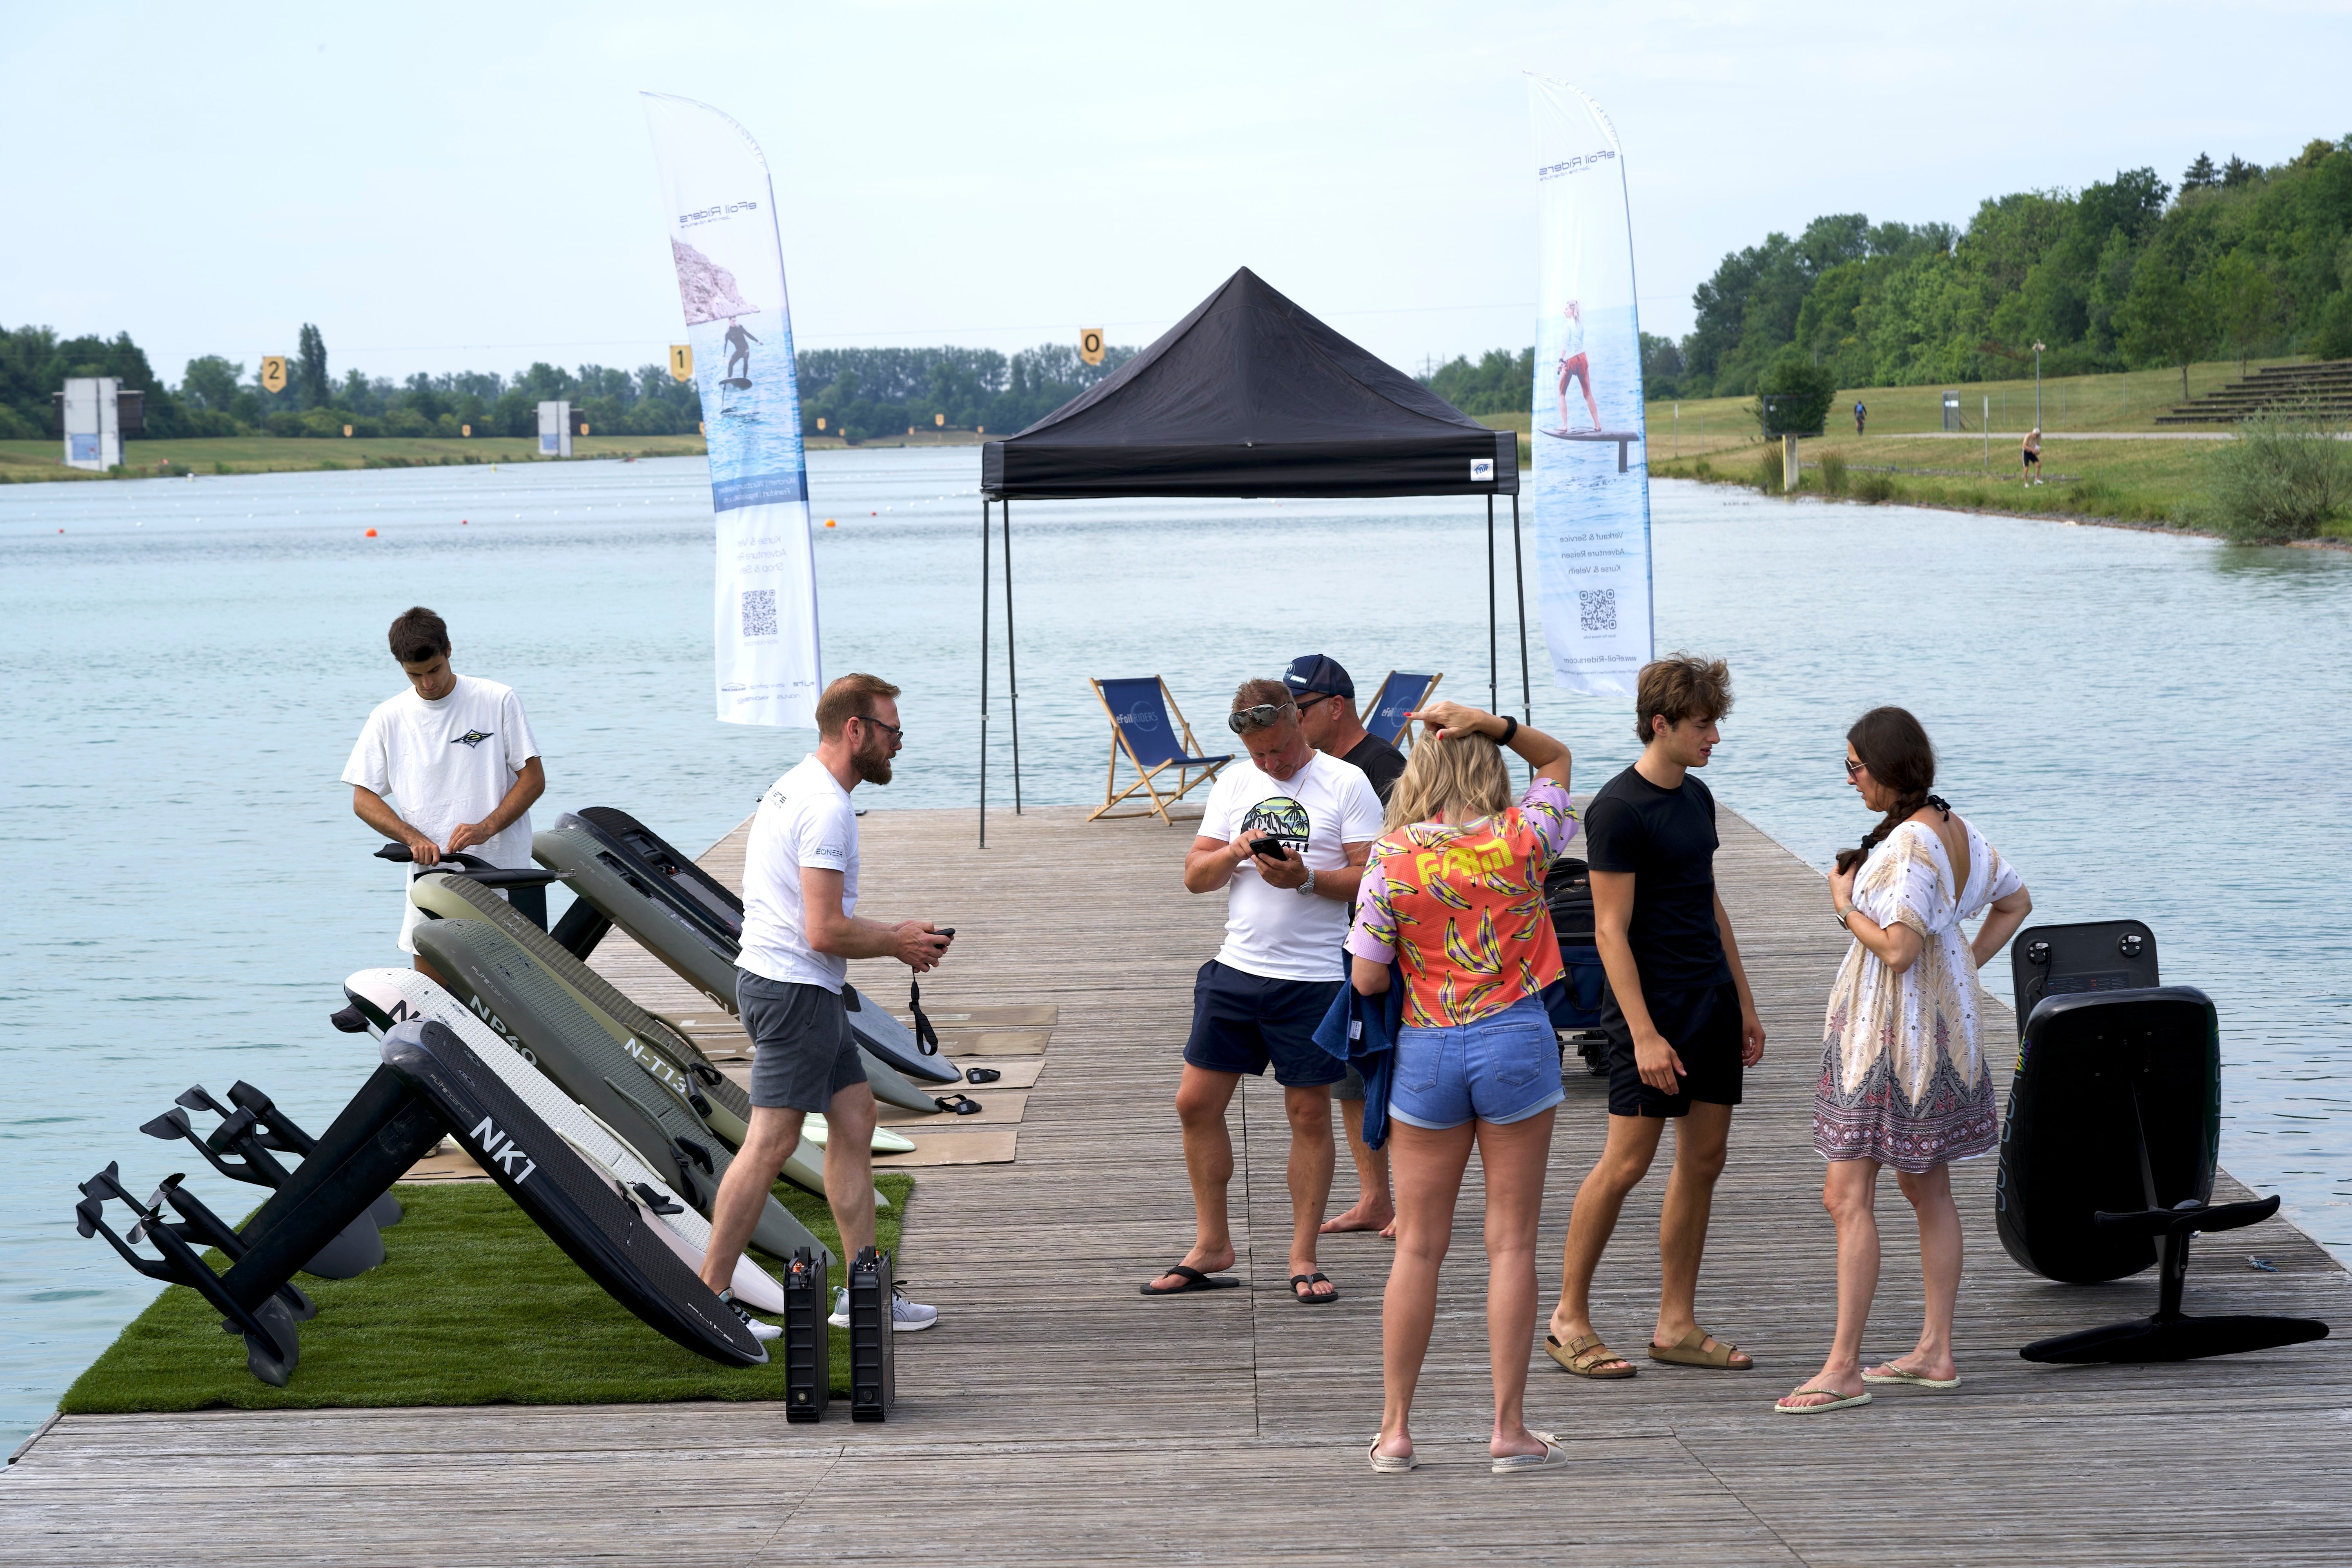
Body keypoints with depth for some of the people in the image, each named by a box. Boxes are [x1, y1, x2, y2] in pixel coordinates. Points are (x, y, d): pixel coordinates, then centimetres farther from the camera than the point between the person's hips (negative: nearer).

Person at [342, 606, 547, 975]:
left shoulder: (498, 702, 1)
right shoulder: (388, 719, 8)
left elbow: (534, 779, 1)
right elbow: (363, 800, 7)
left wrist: (487, 827, -15)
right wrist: (413, 838, -11)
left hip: (502, 874, -2)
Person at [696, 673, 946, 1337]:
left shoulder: (797, 788, 16)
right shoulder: (826, 808, -19)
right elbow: (825, 932, -23)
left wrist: (895, 931, 15)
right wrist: (897, 944, -7)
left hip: (807, 991, 11)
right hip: (794, 990, -11)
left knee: (855, 1120, 13)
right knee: (770, 1143, -8)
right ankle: (709, 1300, -3)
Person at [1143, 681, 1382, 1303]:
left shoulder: (1346, 783, -4)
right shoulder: (1234, 782, 11)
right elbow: (1194, 876, 9)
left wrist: (1306, 879, -22)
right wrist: (1235, 852, -11)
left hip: (1312, 981, -5)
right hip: (1236, 969, 5)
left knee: (1310, 1113, 2)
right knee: (1196, 1102, 4)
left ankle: (1302, 1258, 11)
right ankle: (1211, 1246, 17)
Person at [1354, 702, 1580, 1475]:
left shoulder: (1392, 857, -6)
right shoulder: (1522, 839, -3)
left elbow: (1367, 977, -5)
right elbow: (1556, 758, 17)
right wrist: (1491, 723, 1)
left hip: (1426, 1049, 1)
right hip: (1515, 1041, 0)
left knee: (1419, 1245, 8)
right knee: (1511, 1242, 4)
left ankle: (1396, 1429, 12)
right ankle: (1509, 1428, 5)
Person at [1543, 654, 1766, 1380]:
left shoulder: (1696, 796, 12)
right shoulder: (1619, 809, -13)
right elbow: (1611, 931, -15)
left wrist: (1744, 1003, 19)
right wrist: (1643, 1033, -20)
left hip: (1711, 1004, 8)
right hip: (1653, 1006, -8)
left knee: (1703, 1161, 7)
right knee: (1626, 1162, -5)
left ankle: (1677, 1325, 13)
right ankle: (1569, 1321, 6)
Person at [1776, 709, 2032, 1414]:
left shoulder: (1908, 844, -21)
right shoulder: (1953, 829, 8)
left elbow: (1897, 949, -26)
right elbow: (2015, 900, 22)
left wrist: (1846, 904, -10)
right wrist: (1966, 967, 15)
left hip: (1893, 1031, -10)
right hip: (1941, 1024, 10)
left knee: (1848, 1196, -9)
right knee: (1928, 1192, 15)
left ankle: (1844, 1368, -10)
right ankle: (1936, 1351, 21)